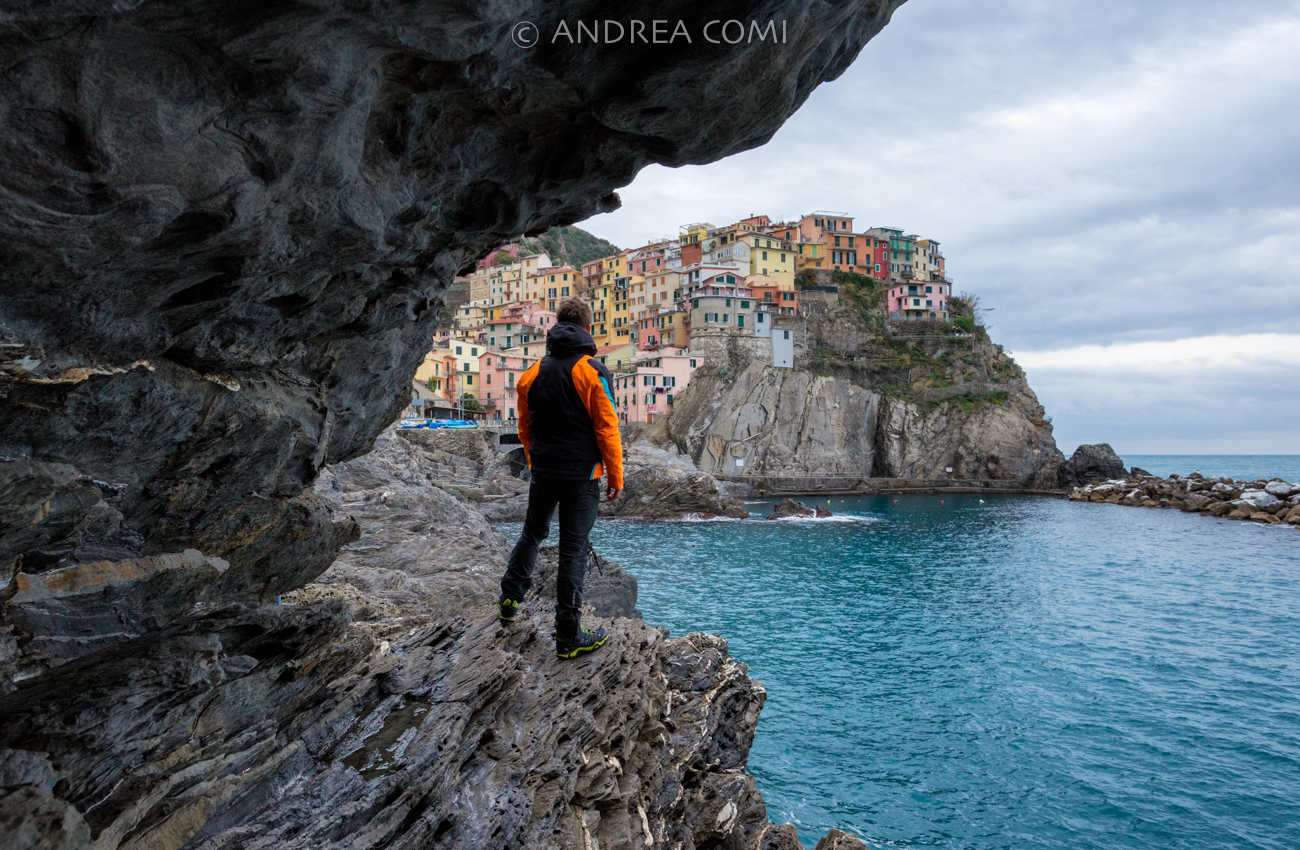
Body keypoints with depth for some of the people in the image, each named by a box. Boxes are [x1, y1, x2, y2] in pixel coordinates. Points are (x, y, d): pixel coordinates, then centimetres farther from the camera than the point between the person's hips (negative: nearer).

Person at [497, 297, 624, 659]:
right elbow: (607, 429, -11)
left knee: (532, 532, 26)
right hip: (582, 475, -4)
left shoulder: (533, 372, 7)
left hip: (543, 471, 5)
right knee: (573, 550, 0)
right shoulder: (593, 372, -9)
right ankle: (568, 636, 6)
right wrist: (615, 477, -3)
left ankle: (510, 598, 35)